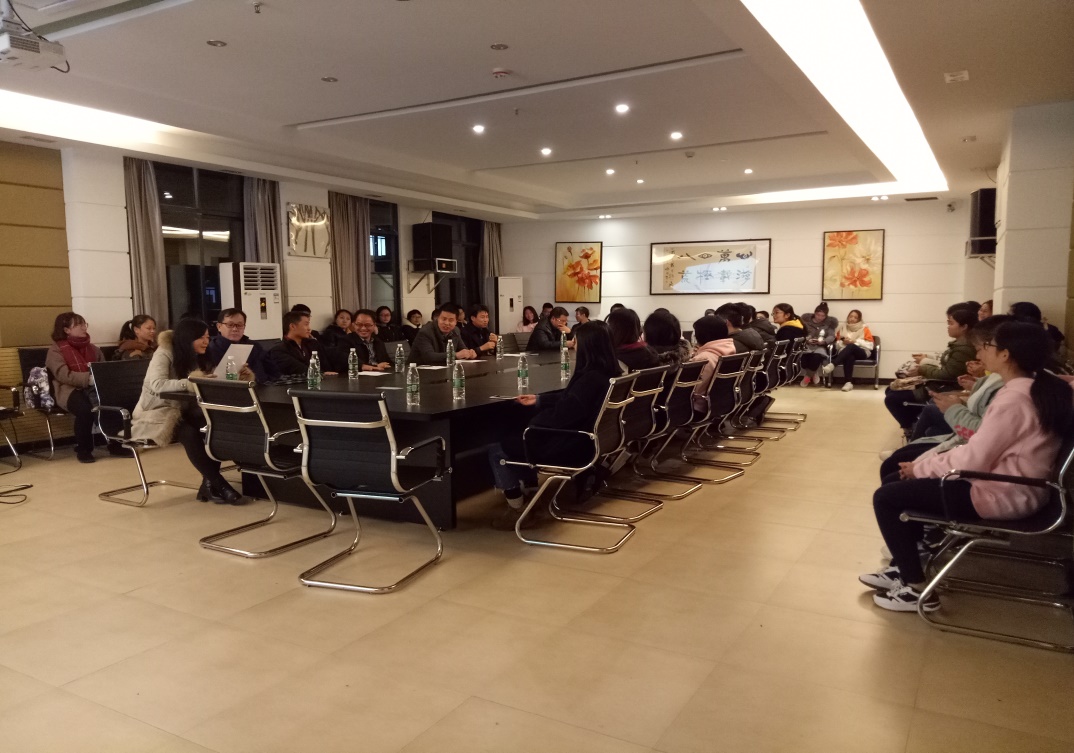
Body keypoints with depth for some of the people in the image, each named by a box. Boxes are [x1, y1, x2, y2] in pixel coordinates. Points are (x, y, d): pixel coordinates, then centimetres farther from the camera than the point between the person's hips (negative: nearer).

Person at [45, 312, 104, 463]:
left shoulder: (93, 348, 21)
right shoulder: (56, 349, 4)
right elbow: (64, 375, -11)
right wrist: (89, 378, -24)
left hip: (94, 388, 4)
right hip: (70, 390, -4)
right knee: (85, 408, -38)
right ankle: (83, 449, -15)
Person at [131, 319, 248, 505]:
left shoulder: (199, 358, 6)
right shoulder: (164, 354, -15)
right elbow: (157, 385, -32)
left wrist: (238, 378, -22)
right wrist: (190, 383, -42)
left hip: (183, 412, 6)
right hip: (156, 413, -6)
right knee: (189, 433, -35)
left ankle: (209, 485, -19)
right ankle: (219, 485, -26)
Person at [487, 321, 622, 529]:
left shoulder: (590, 379, -29)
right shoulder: (610, 373, 1)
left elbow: (559, 418, -24)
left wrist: (529, 424, -5)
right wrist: (539, 400, 19)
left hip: (570, 447, -10)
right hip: (585, 439, 10)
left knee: (497, 450, 1)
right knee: (517, 439, 28)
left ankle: (517, 511, 9)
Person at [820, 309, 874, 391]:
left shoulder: (864, 329, 8)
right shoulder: (843, 328, 16)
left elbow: (870, 345, -1)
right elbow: (837, 344, 14)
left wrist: (855, 341, -10)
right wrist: (843, 342, -8)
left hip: (862, 352, -1)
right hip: (846, 352, 1)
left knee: (850, 347, -37)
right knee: (849, 357, -38)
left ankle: (831, 365, -51)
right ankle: (849, 382, -45)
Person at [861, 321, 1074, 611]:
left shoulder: (1014, 399, -24)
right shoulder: (1036, 386, 6)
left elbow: (972, 461, -22)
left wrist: (920, 467, -10)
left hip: (997, 495, -10)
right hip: (1006, 485, 10)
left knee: (885, 498, -5)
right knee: (894, 481, 14)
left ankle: (917, 588, 3)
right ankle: (903, 568, 21)